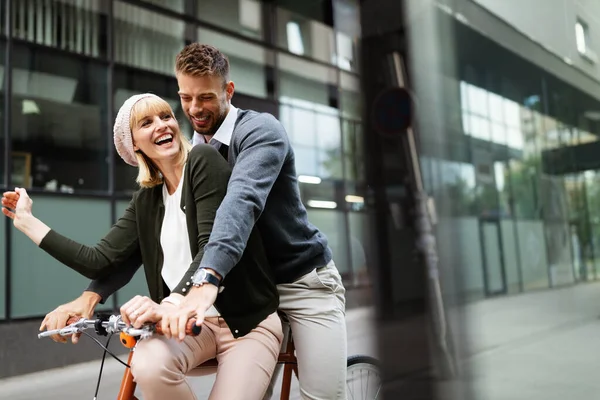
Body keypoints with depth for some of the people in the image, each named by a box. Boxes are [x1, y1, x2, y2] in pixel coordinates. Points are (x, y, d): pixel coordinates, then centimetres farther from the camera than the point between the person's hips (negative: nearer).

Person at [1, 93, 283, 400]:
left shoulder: (204, 160, -8)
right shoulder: (145, 201, 9)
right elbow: (100, 262, 1)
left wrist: (171, 303, -34)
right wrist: (27, 221, 9)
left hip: (248, 320, -4)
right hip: (188, 320, 4)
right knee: (148, 366, -28)